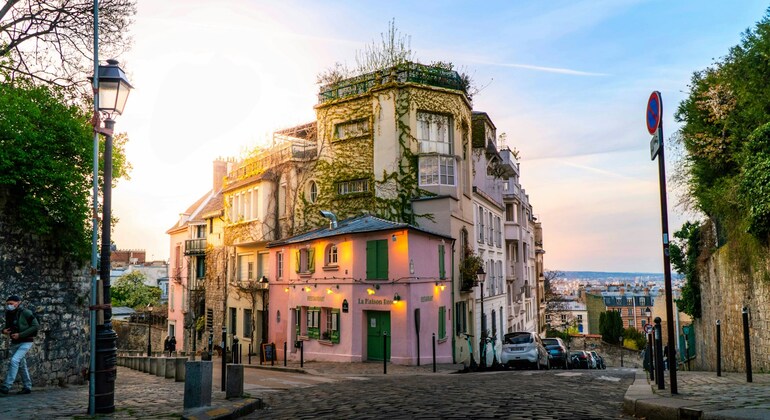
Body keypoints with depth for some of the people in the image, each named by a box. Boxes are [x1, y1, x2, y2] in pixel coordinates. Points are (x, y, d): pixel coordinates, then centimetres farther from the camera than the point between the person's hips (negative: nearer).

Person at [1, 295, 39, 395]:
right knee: (21, 364, 12)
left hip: (25, 342, -8)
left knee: (14, 361, -20)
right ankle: (27, 387, 20)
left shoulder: (25, 313, -14)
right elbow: (8, 326, 20)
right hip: (15, 343, 8)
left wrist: (20, 335, -21)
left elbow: (36, 325, -16)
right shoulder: (9, 314, 5)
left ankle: (6, 386, -19)